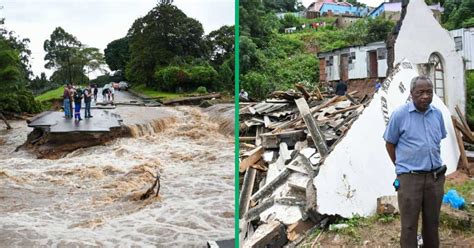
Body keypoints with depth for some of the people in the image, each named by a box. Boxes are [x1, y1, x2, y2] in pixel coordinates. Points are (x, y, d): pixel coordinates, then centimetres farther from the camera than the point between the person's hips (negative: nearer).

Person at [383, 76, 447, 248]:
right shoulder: (400, 114, -10)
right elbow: (389, 144, -1)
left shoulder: (437, 114, 4)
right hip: (409, 178, -4)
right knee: (409, 225, 3)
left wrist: (433, 163, 13)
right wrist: (402, 167, 1)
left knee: (432, 222, 16)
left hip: (436, 177, 4)